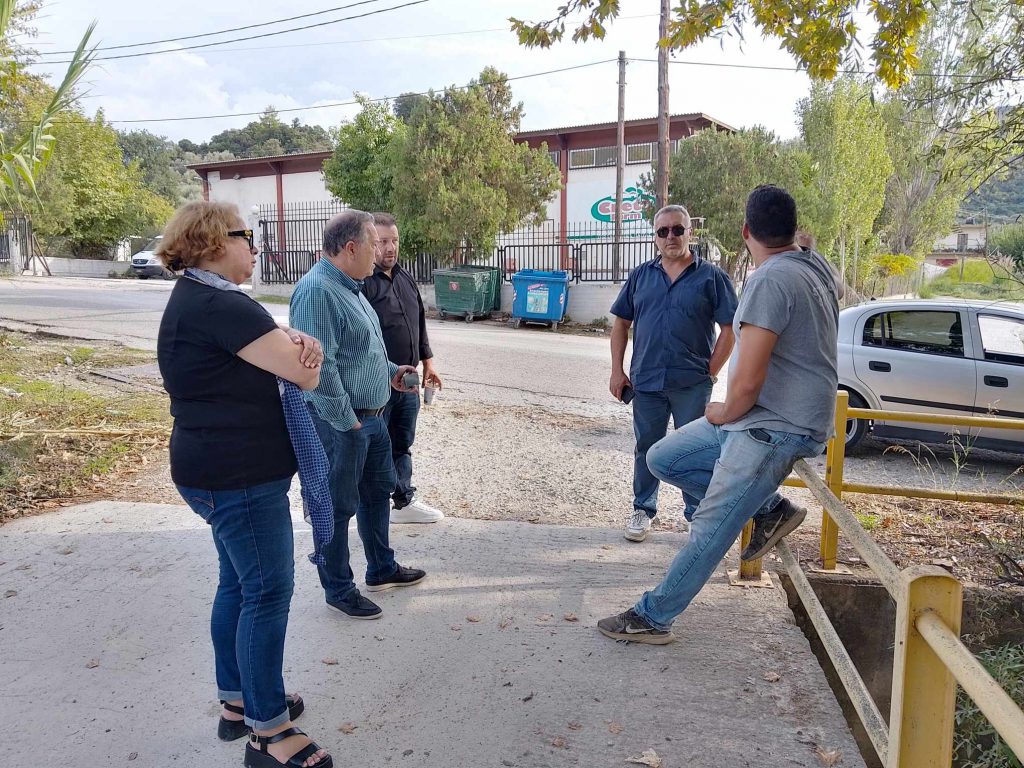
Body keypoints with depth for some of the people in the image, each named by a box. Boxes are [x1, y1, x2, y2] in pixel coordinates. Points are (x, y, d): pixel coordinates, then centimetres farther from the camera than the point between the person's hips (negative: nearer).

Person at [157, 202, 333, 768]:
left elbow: (268, 342, 10)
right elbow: (305, 374, -21)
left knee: (238, 584, 18)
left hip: (220, 470, 11)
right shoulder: (218, 305, -20)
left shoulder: (194, 299, 14)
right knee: (268, 592, -2)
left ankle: (237, 702, 33)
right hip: (239, 475, -11)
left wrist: (295, 341, -13)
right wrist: (304, 354, 2)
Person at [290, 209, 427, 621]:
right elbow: (319, 367, -28)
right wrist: (347, 420, -22)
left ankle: (382, 568, 39)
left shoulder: (349, 286, 11)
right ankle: (339, 590, 22)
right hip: (341, 422, -10)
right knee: (338, 508, 6)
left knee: (378, 490, 22)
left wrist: (390, 372, 13)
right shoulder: (317, 291, -23)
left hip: (371, 415, 10)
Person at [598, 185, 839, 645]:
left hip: (775, 428, -10)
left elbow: (747, 382, -25)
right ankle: (769, 508, 16)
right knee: (662, 459, 11)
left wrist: (725, 413, -7)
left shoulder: (769, 280, -22)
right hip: (763, 417, 10)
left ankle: (653, 618, 10)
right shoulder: (816, 265, 7)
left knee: (710, 528, -2)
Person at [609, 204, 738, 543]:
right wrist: (617, 371, 4)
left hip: (692, 384, -2)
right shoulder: (640, 275, 9)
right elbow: (621, 324, 11)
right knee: (646, 449, 13)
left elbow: (729, 330, -1)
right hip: (645, 381, 3)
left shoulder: (711, 277, 0)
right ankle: (643, 509, 28)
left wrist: (710, 373, -6)